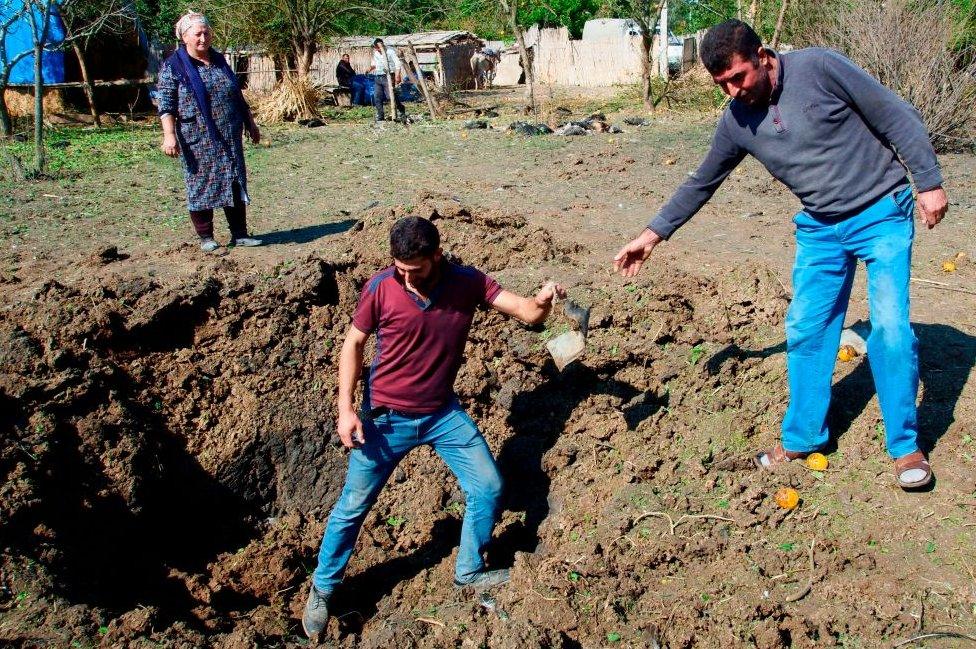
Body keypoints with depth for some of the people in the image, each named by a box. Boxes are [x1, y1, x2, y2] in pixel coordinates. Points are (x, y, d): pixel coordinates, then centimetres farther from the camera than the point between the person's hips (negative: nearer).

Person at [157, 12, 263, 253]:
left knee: (235, 184, 5)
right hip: (197, 140, -5)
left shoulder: (219, 61, 13)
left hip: (230, 139, 5)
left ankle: (239, 234, 13)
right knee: (200, 186, 2)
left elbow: (238, 97, 19)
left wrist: (251, 124, 19)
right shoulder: (173, 66, -3)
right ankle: (205, 237, 12)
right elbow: (165, 104, -9)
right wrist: (169, 135, -19)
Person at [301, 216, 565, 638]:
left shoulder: (468, 283, -12)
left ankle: (469, 572, 29)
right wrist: (346, 409, -13)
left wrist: (543, 300, -37)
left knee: (488, 486, 6)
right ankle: (322, 588, 28)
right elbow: (353, 345, -6)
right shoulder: (380, 288, -17)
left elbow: (527, 313, -13)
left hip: (443, 412, 3)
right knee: (354, 505, 7)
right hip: (385, 417, -3)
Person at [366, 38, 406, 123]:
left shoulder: (390, 51, -8)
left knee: (392, 96, -10)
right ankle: (380, 117, 11)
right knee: (377, 98, 4)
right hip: (377, 77, 7)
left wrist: (397, 76, -22)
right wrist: (370, 68, 8)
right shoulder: (375, 53, 12)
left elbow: (398, 64, -13)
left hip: (387, 77, -7)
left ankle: (401, 113, 3)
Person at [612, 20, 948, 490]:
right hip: (821, 229, 5)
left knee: (890, 329, -10)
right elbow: (702, 183, 10)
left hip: (882, 213, -4)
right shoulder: (736, 121, -2)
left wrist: (928, 182, -11)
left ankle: (905, 445, 7)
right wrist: (653, 234, 8)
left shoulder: (818, 68, -17)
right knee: (805, 331, 4)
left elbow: (896, 116, -10)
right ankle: (802, 437, 21)